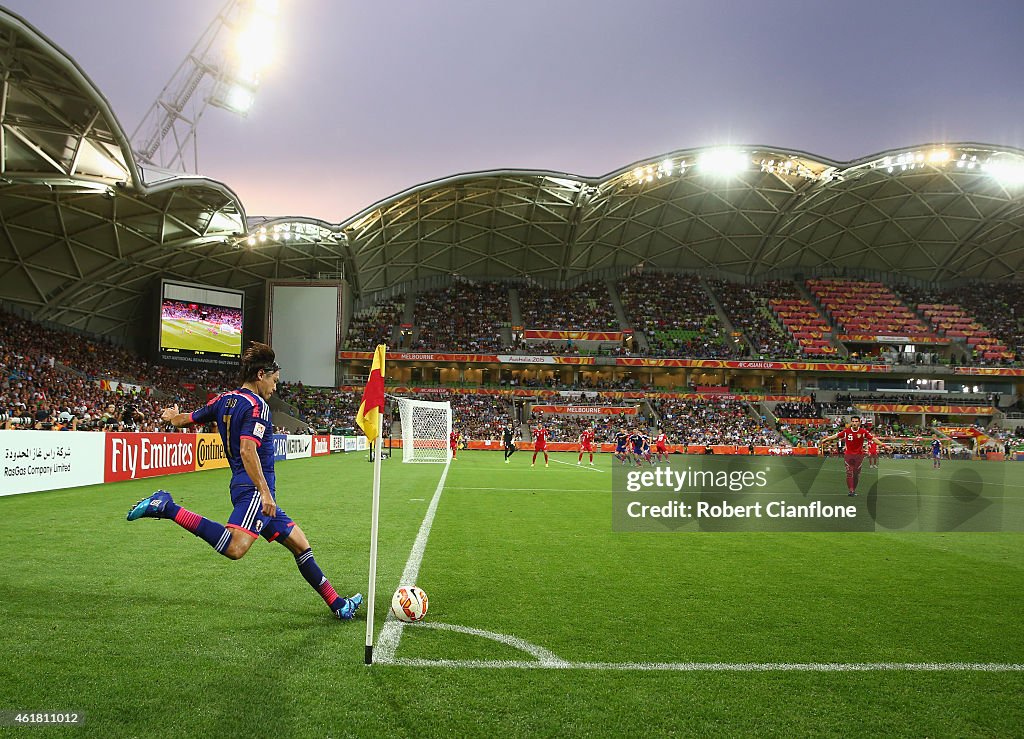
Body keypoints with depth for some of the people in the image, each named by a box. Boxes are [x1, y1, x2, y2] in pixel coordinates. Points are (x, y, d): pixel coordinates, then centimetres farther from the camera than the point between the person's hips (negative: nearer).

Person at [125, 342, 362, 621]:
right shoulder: (257, 406, -9)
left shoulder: (224, 400, 15)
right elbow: (248, 450, -22)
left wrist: (171, 417, 49)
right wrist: (264, 492, -23)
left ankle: (337, 604, 16)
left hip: (252, 491, 11)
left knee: (300, 543, 13)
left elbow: (183, 420, 25)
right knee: (234, 548, -30)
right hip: (254, 488, -11)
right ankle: (167, 507, -18)